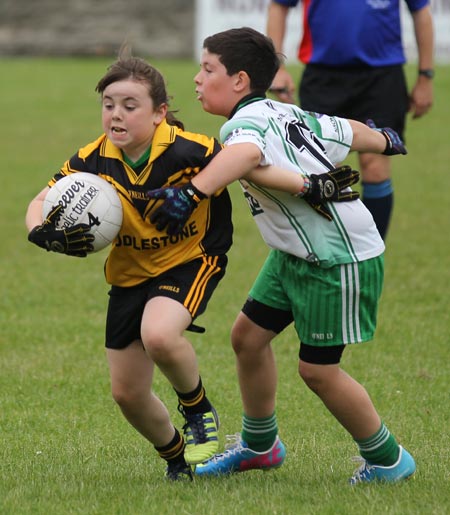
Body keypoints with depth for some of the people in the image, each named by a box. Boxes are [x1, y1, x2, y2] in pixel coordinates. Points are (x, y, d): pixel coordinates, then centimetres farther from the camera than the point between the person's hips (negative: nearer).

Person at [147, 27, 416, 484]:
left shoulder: (246, 122, -22)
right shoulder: (285, 113, 6)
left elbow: (247, 153, -49)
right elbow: (348, 132, 21)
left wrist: (191, 193, -61)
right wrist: (384, 140, 44)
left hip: (341, 261, -10)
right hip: (296, 254, 10)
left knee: (317, 368, -2)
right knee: (248, 335, 11)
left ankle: (387, 460, 15)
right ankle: (259, 445, 29)